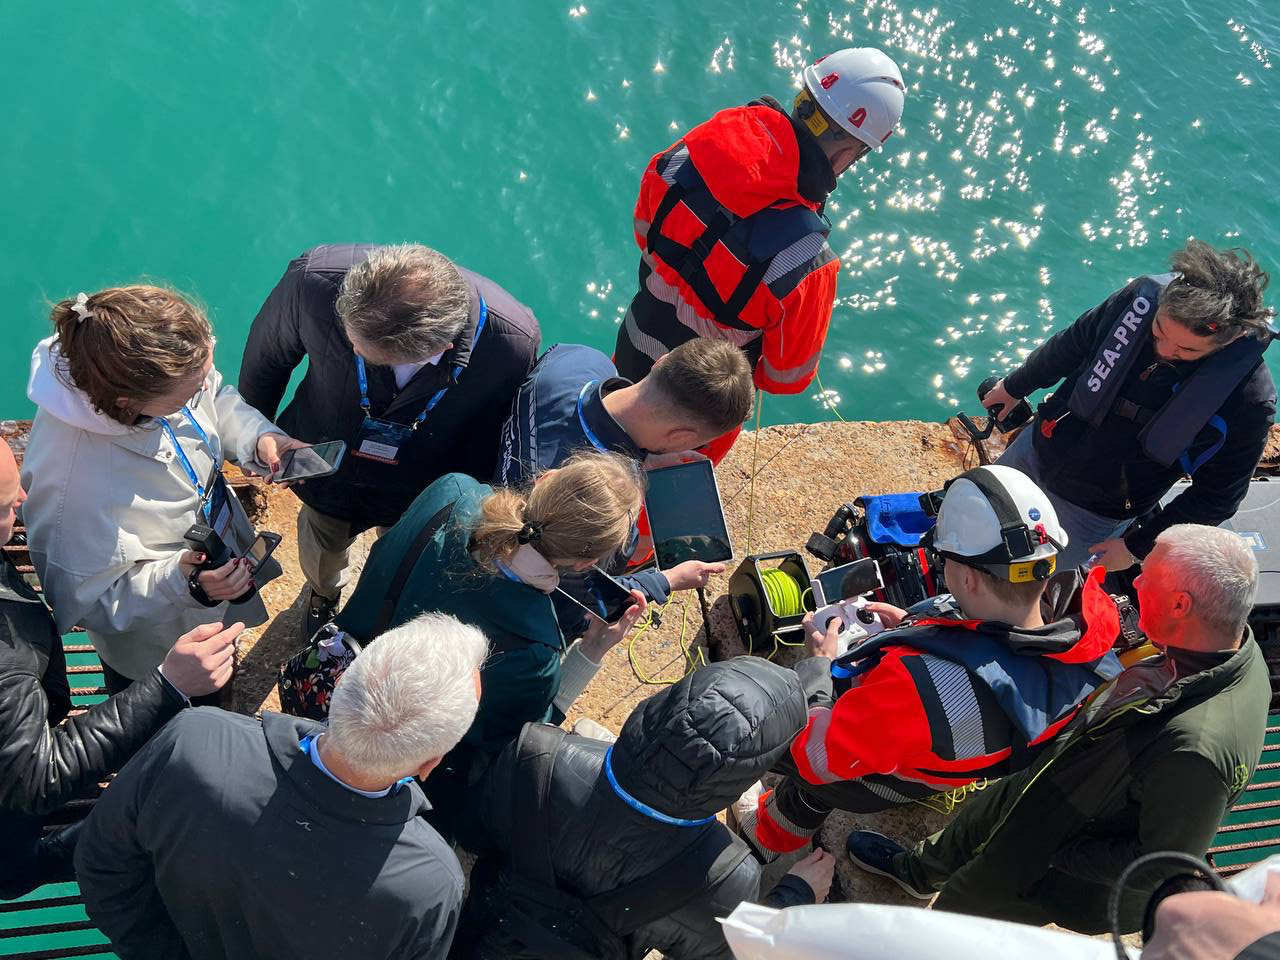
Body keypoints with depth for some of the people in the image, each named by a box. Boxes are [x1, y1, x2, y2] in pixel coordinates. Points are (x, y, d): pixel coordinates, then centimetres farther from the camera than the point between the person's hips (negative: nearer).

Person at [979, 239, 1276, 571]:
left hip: (1095, 515, -3)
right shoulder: (1142, 297, -21)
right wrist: (1015, 387, 16)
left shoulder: (1250, 398, -29)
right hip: (1037, 450, 4)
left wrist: (1137, 546, -9)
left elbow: (1218, 494, -15)